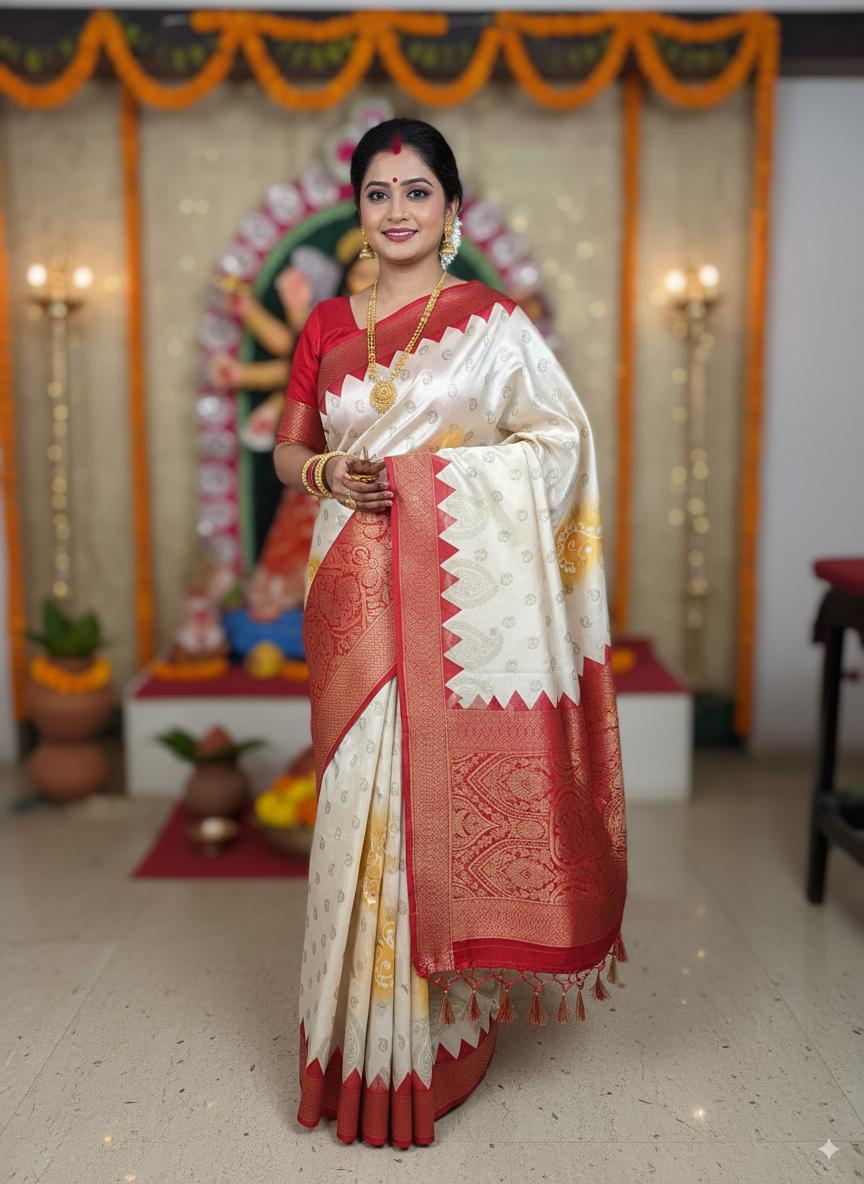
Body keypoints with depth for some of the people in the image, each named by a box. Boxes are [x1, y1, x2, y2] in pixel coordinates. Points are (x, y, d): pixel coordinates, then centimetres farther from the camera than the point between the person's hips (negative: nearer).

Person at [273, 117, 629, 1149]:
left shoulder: (493, 321, 3)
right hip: (356, 589, 3)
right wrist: (325, 473, -6)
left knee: (444, 783, 0)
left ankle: (439, 1033, 20)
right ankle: (363, 1042, 24)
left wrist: (441, 469, -11)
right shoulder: (327, 325, 12)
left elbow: (562, 441, 0)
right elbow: (285, 447, 17)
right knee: (360, 789, 6)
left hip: (460, 588, -3)